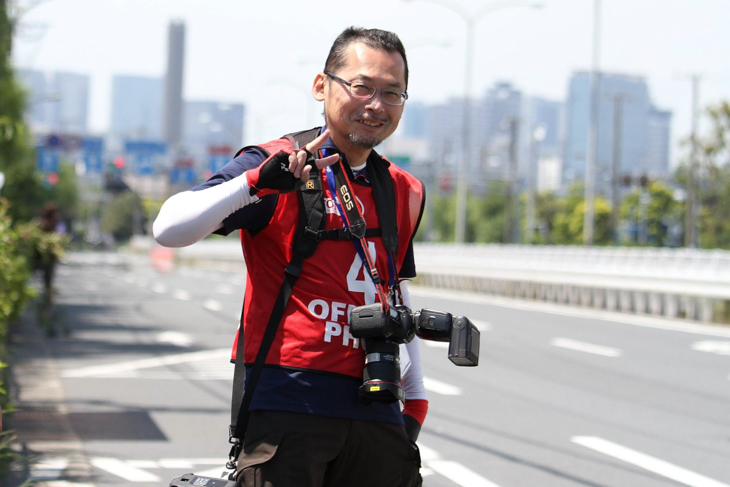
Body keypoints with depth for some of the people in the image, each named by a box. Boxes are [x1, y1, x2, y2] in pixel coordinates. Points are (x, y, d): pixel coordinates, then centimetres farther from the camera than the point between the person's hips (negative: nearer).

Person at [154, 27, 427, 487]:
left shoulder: (405, 194, 15)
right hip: (288, 406, -5)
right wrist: (256, 182, -27)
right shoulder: (280, 167, -3)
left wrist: (416, 397, 24)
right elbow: (169, 230, -14)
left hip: (375, 414, 5)